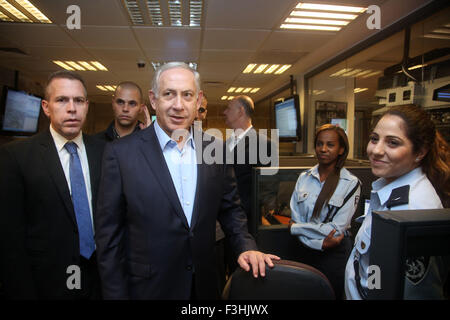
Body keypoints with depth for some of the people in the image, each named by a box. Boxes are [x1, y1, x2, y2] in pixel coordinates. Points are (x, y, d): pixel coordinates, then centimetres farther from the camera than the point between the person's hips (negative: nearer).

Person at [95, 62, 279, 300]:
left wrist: (245, 246, -7)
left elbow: (229, 208, 7)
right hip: (148, 288, -3)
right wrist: (116, 294, -7)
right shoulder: (121, 153, -12)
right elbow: (109, 235, -8)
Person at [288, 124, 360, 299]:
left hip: (335, 254, -3)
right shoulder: (304, 178, -1)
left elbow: (337, 229, -17)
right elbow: (295, 218, -5)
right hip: (307, 251, 4)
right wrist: (320, 243, -20)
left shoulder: (351, 183, -13)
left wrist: (295, 227, -11)